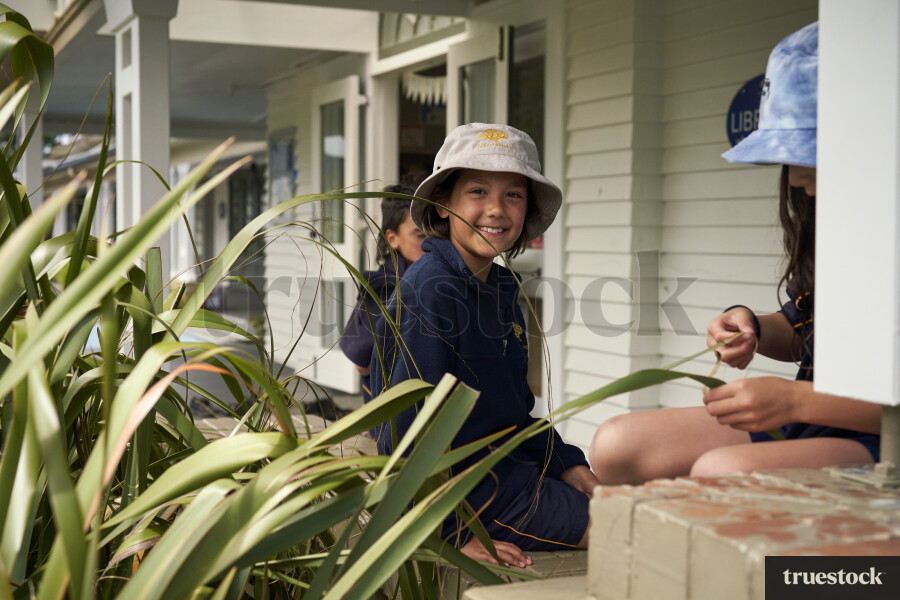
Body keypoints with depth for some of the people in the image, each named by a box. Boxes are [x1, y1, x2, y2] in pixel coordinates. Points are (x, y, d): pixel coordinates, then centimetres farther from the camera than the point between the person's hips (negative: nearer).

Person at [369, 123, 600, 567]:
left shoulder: (501, 289, 10)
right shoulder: (431, 293, -19)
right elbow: (407, 428, -22)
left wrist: (566, 464, 8)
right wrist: (453, 533, -20)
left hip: (508, 468, 9)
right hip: (465, 488, -9)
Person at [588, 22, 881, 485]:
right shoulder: (821, 220, 11)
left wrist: (795, 399, -24)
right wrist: (753, 329, 2)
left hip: (873, 443, -8)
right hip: (802, 421, 9)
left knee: (720, 473, -37)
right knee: (615, 446, -8)